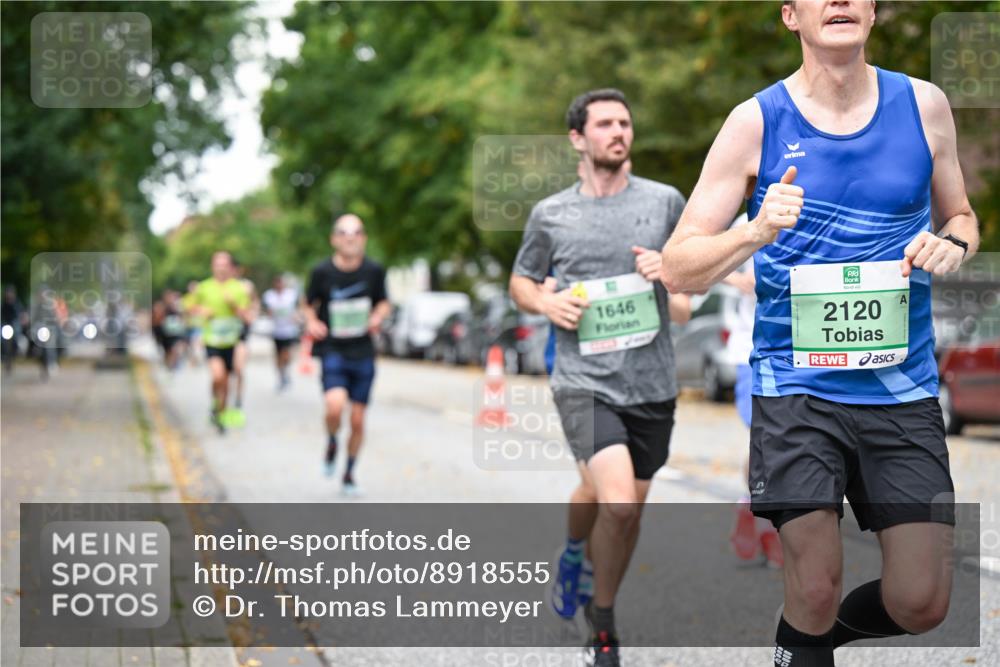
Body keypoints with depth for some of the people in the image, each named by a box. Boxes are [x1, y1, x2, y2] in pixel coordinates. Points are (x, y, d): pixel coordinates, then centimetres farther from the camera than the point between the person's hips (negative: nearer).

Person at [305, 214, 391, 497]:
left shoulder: (374, 271, -2)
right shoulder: (322, 272, -7)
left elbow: (383, 302, 13)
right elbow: (309, 305, 8)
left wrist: (377, 317, -8)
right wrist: (312, 322, -12)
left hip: (363, 354, 2)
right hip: (333, 352, -2)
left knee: (358, 420, 7)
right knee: (335, 406, -26)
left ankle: (349, 474, 28)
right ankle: (331, 443, 8)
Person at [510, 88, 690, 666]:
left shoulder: (666, 201, 4)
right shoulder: (550, 215, 2)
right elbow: (521, 282, 16)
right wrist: (547, 302, -7)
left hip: (652, 384, 3)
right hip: (584, 382, -2)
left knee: (627, 511, 12)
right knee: (617, 501, -22)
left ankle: (602, 612, 38)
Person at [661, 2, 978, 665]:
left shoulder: (923, 105, 4)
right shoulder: (756, 121, -3)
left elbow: (961, 217, 20)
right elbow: (678, 269, -3)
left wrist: (951, 245, -4)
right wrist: (757, 232, -22)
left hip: (903, 386, 3)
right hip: (797, 388, -2)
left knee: (921, 604, 0)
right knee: (816, 588, -7)